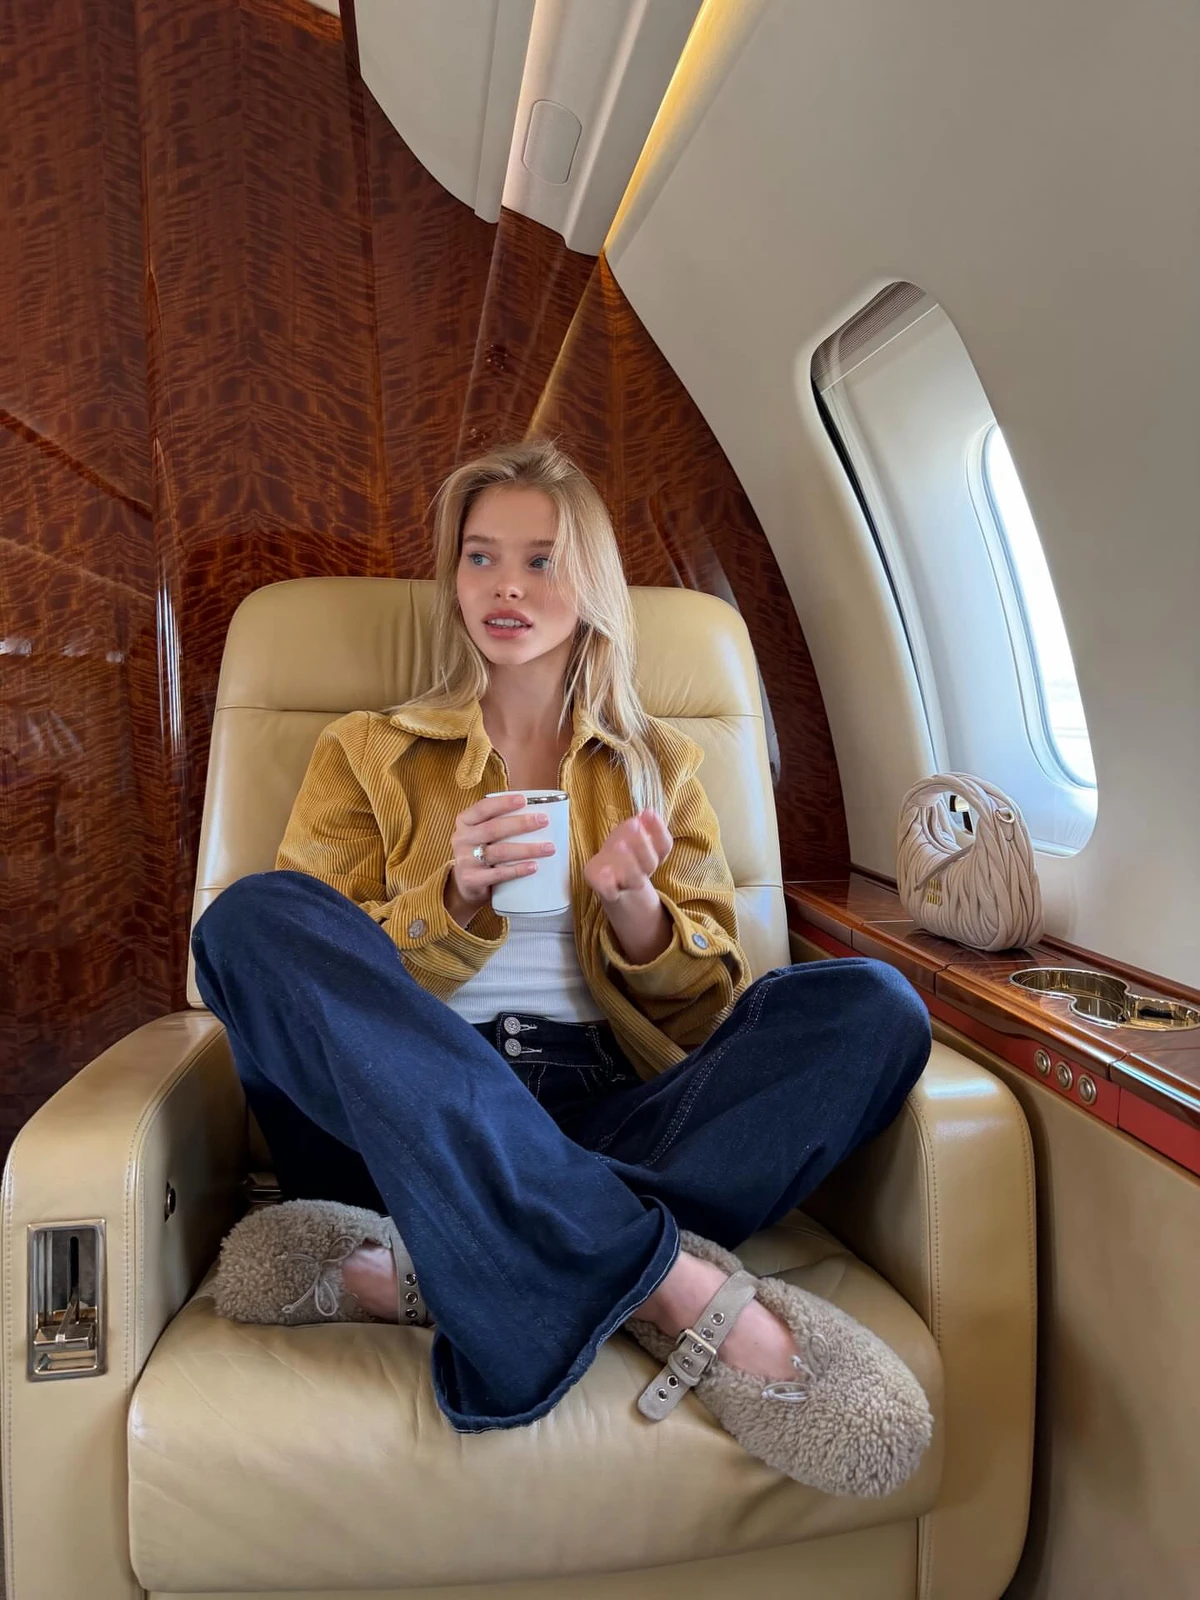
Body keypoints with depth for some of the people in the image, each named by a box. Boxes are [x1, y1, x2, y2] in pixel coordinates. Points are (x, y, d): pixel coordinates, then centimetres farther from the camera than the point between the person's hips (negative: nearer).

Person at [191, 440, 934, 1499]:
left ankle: (421, 1275, -30)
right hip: (416, 1123, 0)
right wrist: (455, 900, -12)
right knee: (254, 917, -26)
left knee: (873, 1007, -21)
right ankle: (674, 1282, -35)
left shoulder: (657, 765, 18)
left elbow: (710, 1009, 13)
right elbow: (322, 976, 6)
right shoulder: (369, 752, 16)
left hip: (609, 1125, 1)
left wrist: (633, 912, -9)